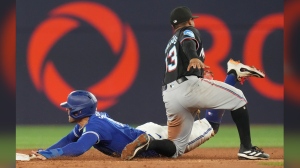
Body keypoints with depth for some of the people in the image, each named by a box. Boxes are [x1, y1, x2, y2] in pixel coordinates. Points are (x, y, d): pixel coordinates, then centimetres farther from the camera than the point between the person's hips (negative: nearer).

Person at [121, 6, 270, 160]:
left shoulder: (170, 44, 33)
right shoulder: (188, 31, 10)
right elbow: (187, 43, -14)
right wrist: (194, 58, -35)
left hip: (169, 96, 7)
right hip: (189, 85, -7)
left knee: (176, 149, 11)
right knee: (238, 98, 6)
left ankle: (145, 143, -17)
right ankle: (246, 148, -5)